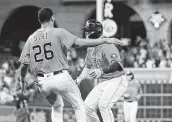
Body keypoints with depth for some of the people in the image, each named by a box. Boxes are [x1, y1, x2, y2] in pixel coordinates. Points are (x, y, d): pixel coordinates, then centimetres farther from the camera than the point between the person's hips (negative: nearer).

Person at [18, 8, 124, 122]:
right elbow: (78, 42, -16)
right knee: (79, 106, 10)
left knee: (57, 107, 27)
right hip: (60, 77, -5)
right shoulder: (58, 32, -6)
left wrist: (22, 80, 27)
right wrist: (105, 40, -13)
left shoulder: (31, 38, 8)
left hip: (42, 82, 5)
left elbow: (23, 64, 9)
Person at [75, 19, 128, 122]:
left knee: (103, 104, -29)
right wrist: (79, 79, 14)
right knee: (87, 106, 1)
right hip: (103, 83, 9)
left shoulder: (107, 46, -19)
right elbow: (88, 66, 26)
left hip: (117, 80, -9)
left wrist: (102, 70, -51)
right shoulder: (90, 48, 9)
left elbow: (117, 64, -36)